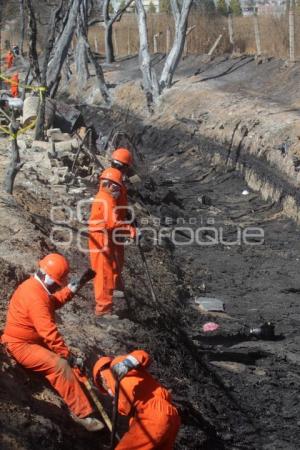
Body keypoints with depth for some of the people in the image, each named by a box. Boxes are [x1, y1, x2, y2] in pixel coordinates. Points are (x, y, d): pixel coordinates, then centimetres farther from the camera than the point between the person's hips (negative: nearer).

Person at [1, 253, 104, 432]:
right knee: (61, 365, -26)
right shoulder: (35, 297, -28)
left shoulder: (35, 285, 5)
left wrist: (70, 290, 10)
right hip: (22, 345, -11)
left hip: (34, 340, 11)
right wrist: (68, 356, -25)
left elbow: (52, 303, 25)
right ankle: (82, 413, -23)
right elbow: (50, 333, -31)